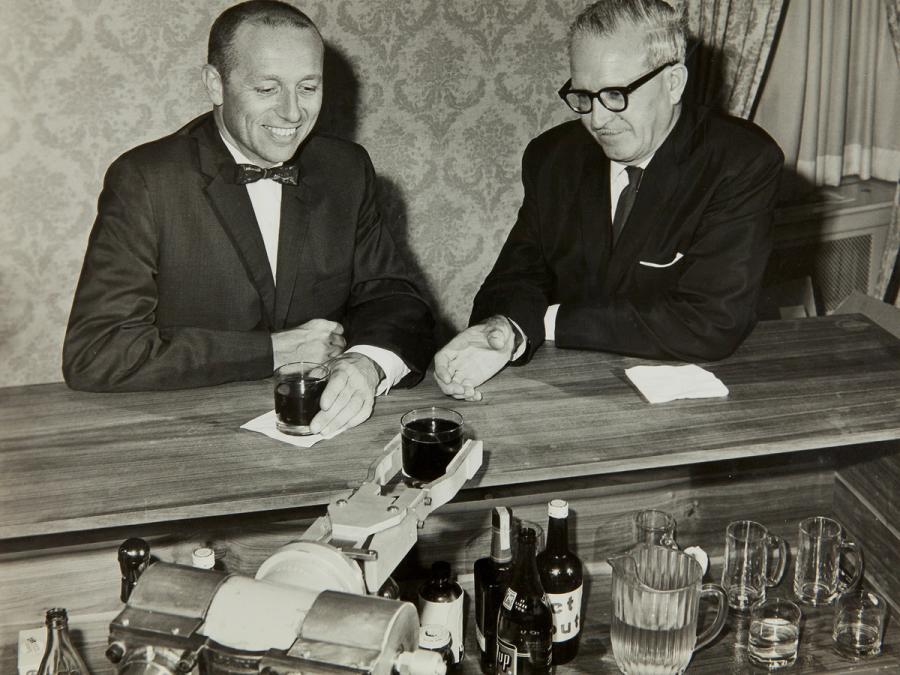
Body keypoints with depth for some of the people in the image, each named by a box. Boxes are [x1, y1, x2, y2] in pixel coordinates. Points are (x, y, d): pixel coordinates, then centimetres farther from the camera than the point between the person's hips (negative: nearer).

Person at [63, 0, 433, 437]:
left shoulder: (345, 170, 5)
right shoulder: (144, 182, -8)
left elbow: (391, 298, 6)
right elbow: (92, 354, -14)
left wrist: (368, 363, -19)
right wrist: (274, 351, -15)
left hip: (323, 427, 3)